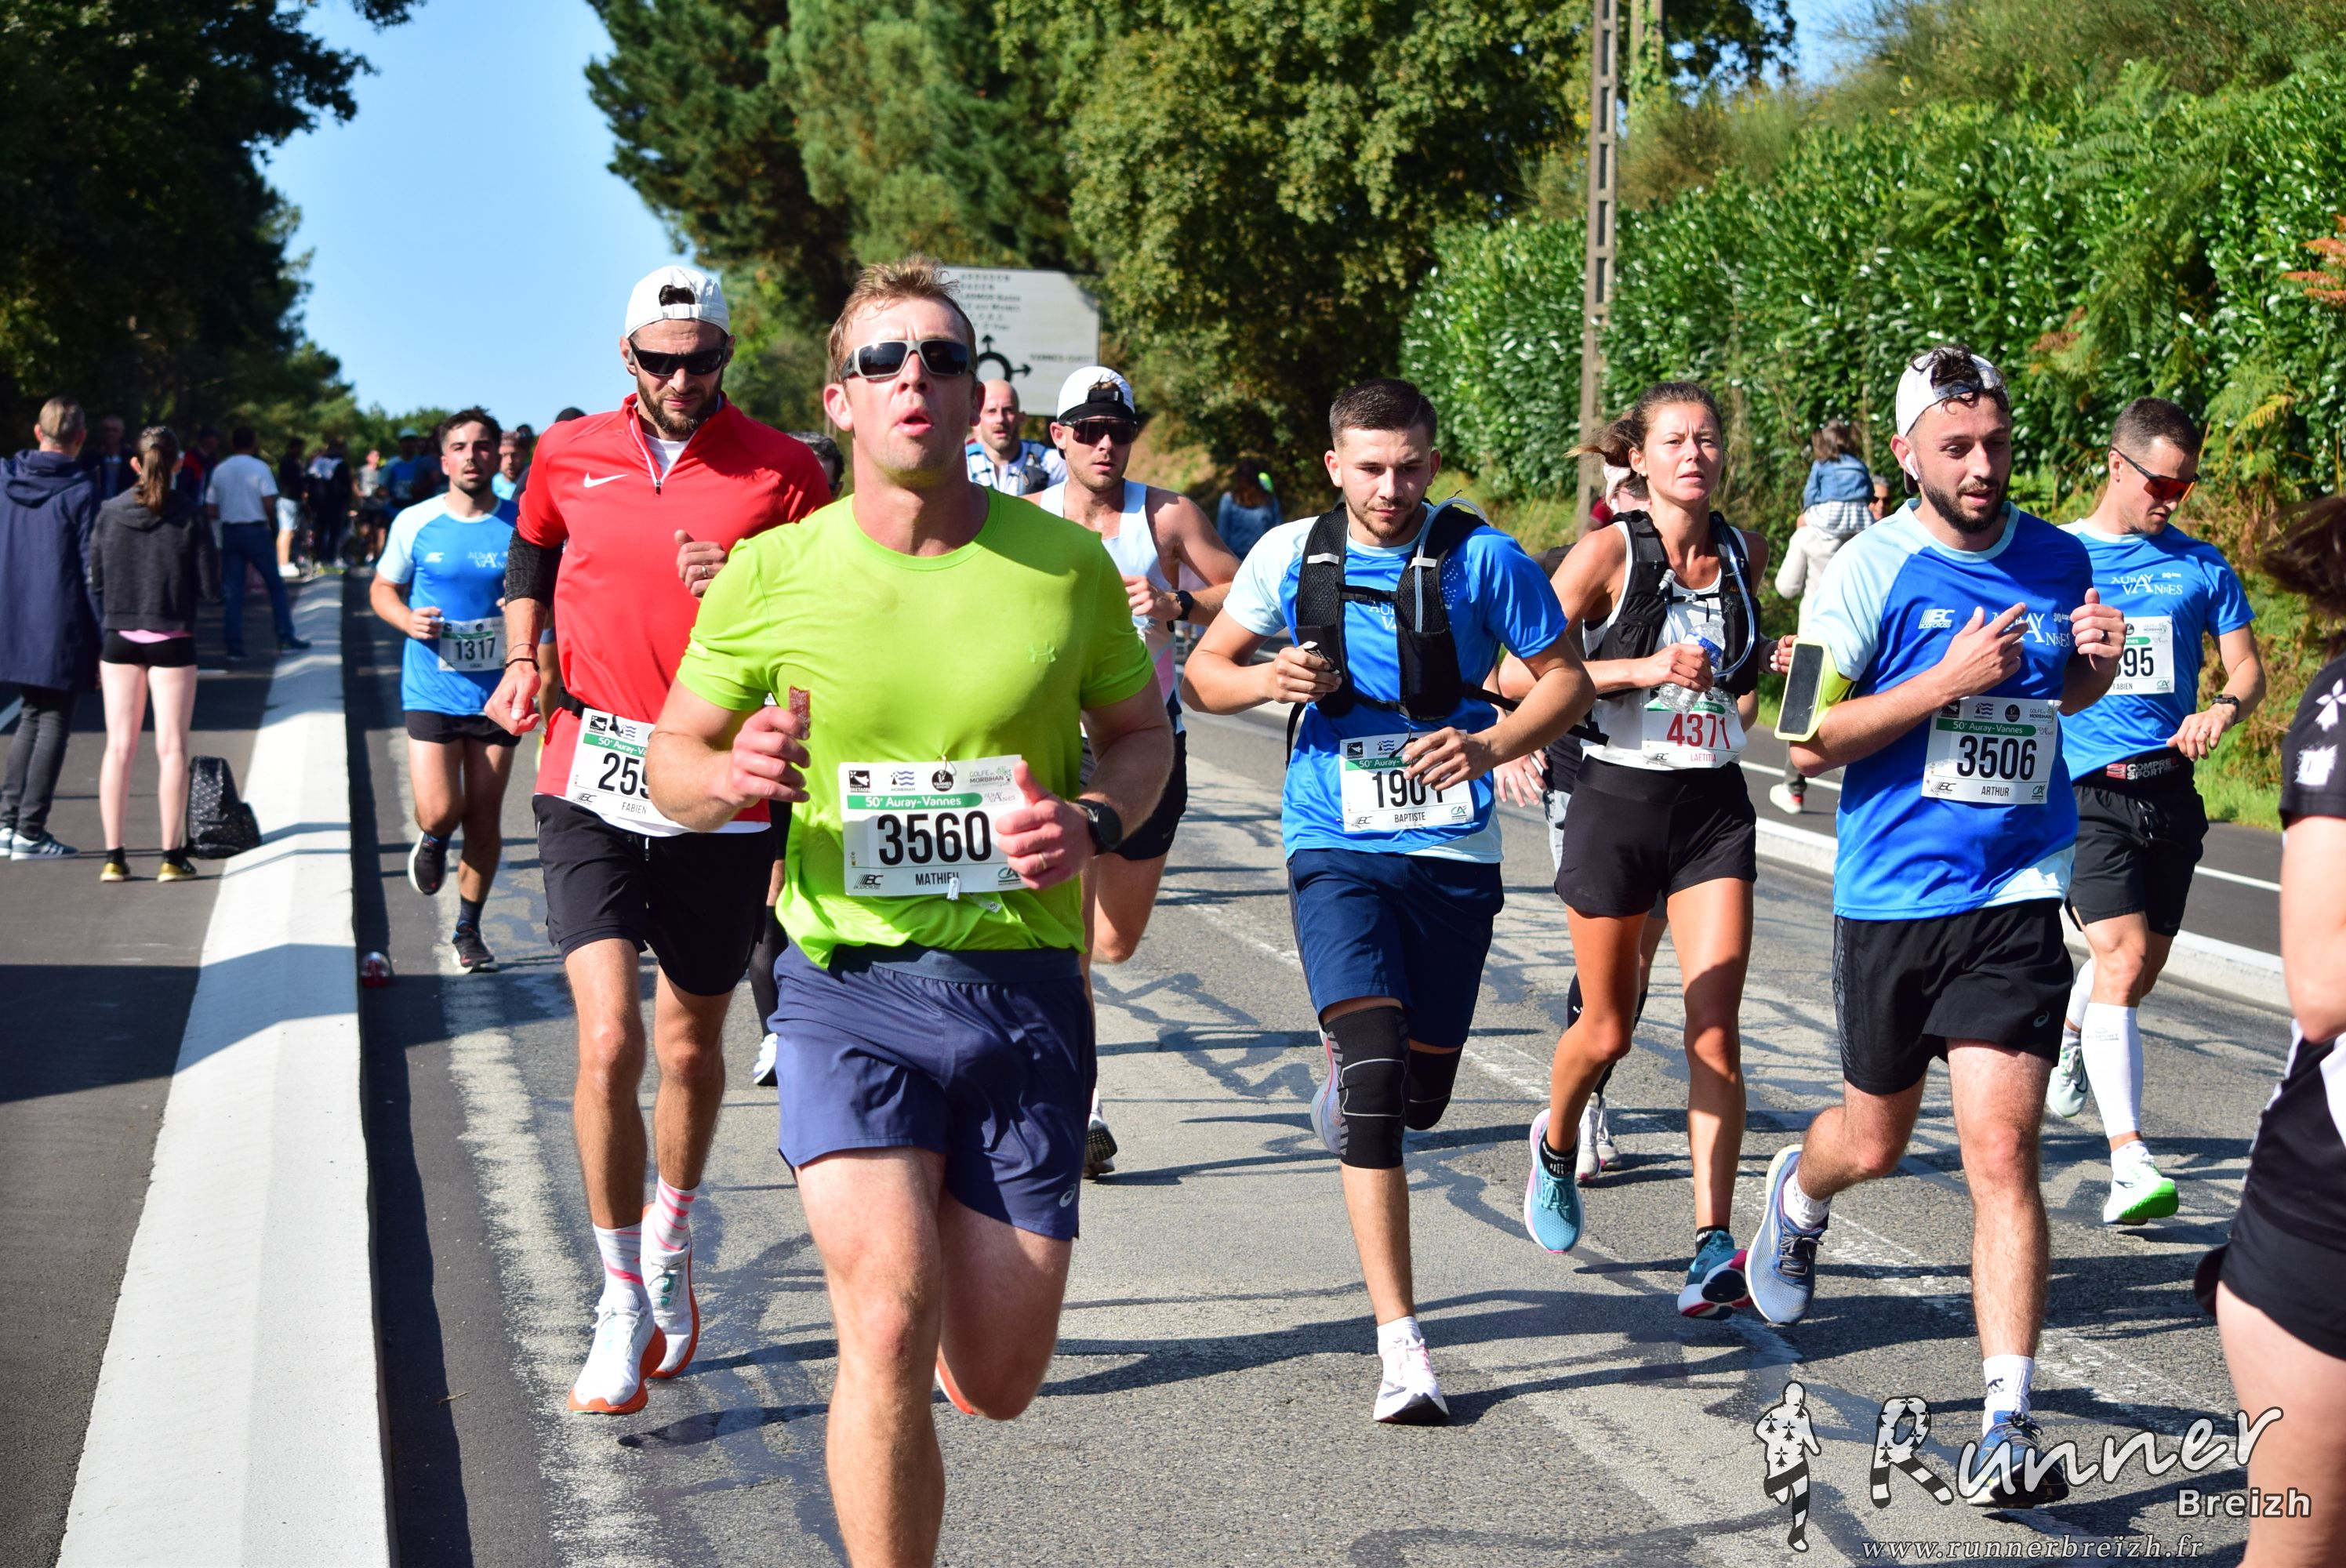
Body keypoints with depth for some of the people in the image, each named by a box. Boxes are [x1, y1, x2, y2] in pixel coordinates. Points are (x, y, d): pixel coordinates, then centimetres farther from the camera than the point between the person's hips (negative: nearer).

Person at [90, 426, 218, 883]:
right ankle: (173, 856, 4)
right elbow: (210, 585, -7)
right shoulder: (189, 516, -9)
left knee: (119, 747, 7)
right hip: (172, 642, -2)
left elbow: (94, 581, 2)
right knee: (171, 748, 4)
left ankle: (114, 856, 6)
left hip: (119, 639, 2)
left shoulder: (109, 513, -3)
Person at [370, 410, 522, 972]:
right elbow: (381, 589, 12)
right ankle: (432, 842, 28)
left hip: (497, 690, 1)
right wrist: (407, 620, -9)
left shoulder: (522, 525, 0)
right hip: (432, 690, -1)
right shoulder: (416, 523, 0)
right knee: (440, 813, -10)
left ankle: (468, 930, 22)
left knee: (485, 820, 5)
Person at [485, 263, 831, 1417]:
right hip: (592, 782, 0)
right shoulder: (570, 455, 6)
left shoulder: (783, 473, -1)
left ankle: (668, 1250, 39)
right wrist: (524, 662, 9)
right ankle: (623, 1303, 0)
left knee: (691, 1039, 14)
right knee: (609, 1038, -13)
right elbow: (532, 564, 25)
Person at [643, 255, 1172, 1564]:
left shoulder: (1064, 563, 0)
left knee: (996, 1382, 8)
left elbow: (1143, 732, 13)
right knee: (890, 1333, -19)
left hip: (1024, 984, 2)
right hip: (852, 986, -1)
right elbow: (674, 758, 8)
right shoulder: (773, 574, -3)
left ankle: (949, 1221, 44)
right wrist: (732, 780, -17)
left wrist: (1095, 821, -9)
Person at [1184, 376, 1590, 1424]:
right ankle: (1401, 1346, -17)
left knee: (1420, 1093, 10)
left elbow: (1566, 678, 2)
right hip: (1337, 850, -1)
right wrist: (1268, 680, -11)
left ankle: (1347, 1079, 51)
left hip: (1455, 852, 1)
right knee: (1375, 1071, -18)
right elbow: (1205, 670, 11)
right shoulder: (1291, 555, 1)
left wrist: (1490, 747, -16)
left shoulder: (1481, 558, -3)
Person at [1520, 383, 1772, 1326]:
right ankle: (1555, 1142, 41)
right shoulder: (1610, 554, -9)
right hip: (1619, 799, -3)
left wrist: (1744, 686, 6)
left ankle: (1714, 1242, -9)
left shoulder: (1745, 554, 5)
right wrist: (1643, 668, -22)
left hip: (1716, 806, 3)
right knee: (1607, 1029, 9)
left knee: (1715, 1029, -9)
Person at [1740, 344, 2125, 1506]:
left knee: (2001, 1150, -10)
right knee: (1874, 1141, 15)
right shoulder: (1872, 569, -8)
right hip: (1891, 896, -1)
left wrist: (2097, 661, 1)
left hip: (2015, 898, 1)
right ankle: (1798, 1191, 52)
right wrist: (1944, 682, -20)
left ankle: (2010, 1423, -7)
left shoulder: (2058, 559, 5)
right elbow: (1807, 741, -10)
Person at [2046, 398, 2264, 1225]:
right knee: (2123, 956, -18)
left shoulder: (2201, 565, 8)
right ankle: (2130, 1165, -21)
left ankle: (2066, 1032, 50)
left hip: (2170, 791, 4)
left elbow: (2248, 668, 9)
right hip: (2086, 790, -4)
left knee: (2139, 967, 14)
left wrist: (2224, 709, -11)